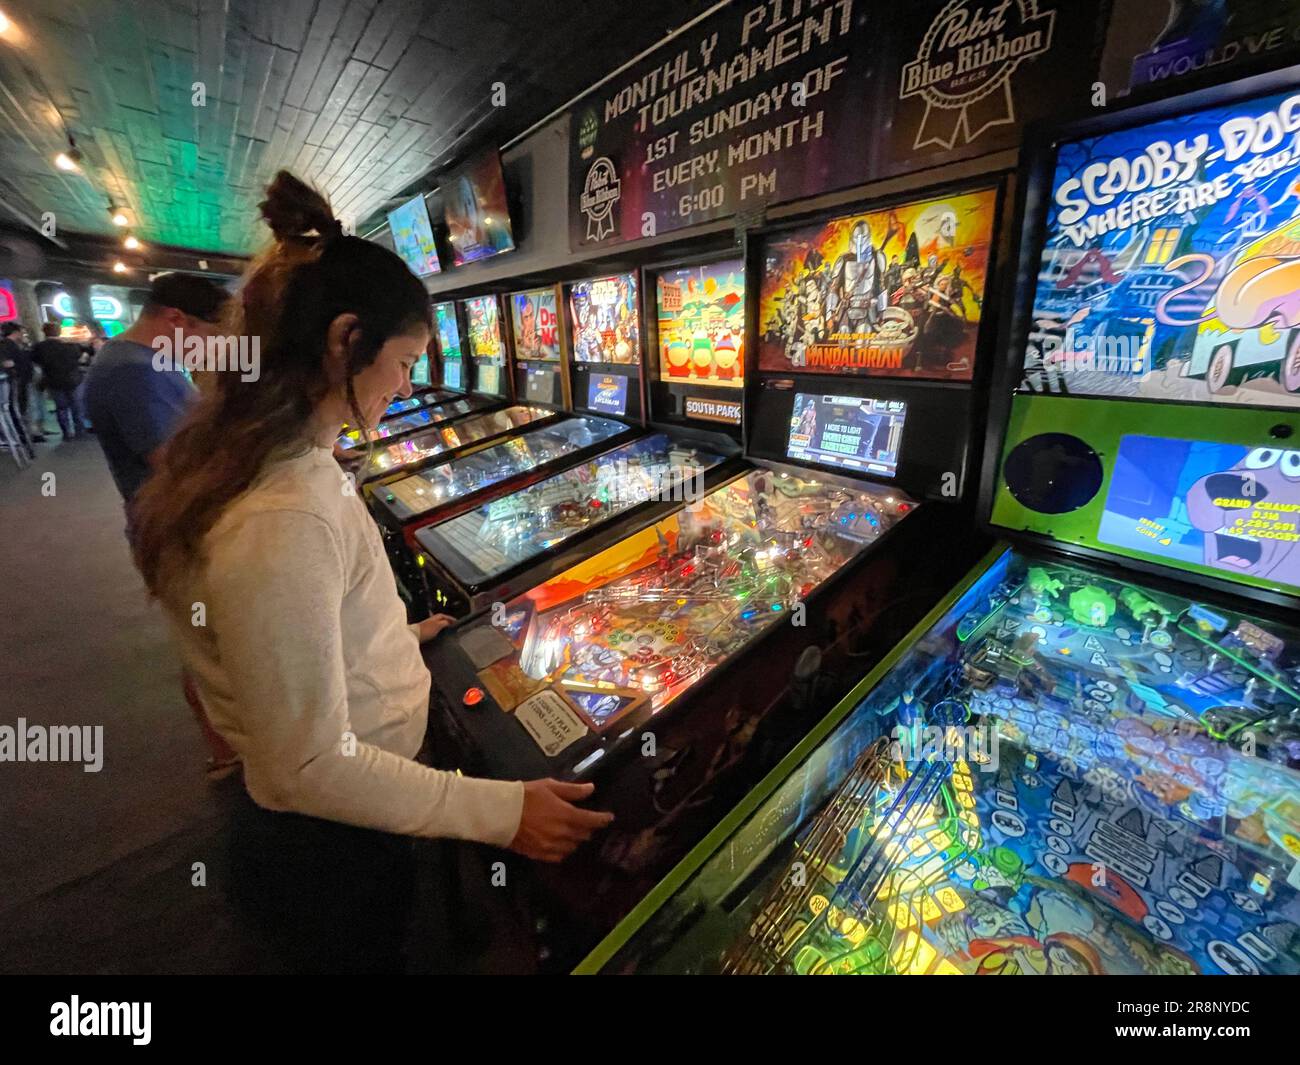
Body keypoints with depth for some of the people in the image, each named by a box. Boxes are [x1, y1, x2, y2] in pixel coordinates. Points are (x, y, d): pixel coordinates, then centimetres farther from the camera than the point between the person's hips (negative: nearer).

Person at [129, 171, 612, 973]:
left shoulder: (276, 463, -4)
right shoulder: (282, 523, -35)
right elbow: (312, 769, -28)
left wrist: (395, 637, 14)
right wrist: (502, 811, -24)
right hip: (331, 853, -8)